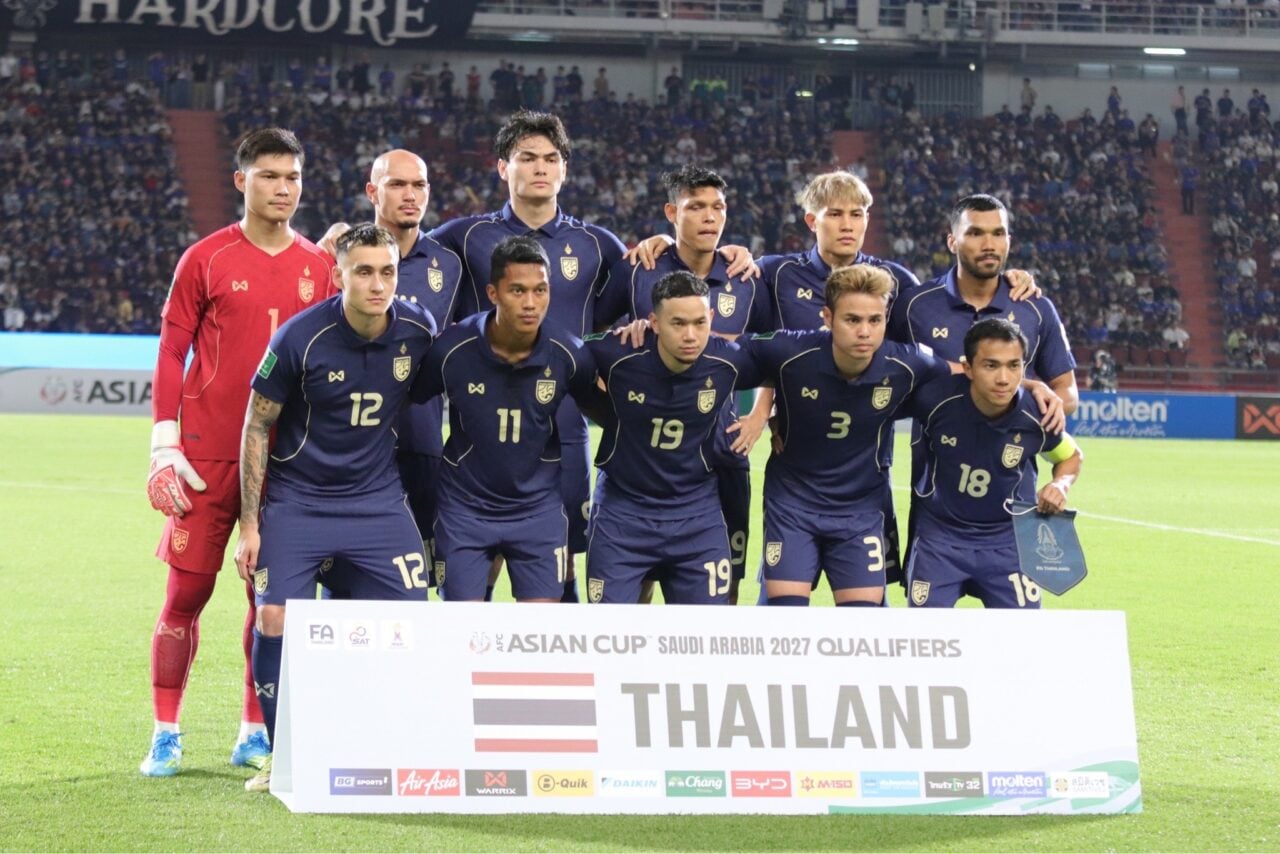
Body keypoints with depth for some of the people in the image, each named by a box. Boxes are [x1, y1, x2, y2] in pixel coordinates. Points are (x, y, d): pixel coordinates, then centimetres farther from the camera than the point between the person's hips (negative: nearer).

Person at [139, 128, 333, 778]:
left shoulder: (318, 267, 9)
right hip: (208, 453, -3)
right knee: (187, 591, -1)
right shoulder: (206, 259, 1)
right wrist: (164, 445, -7)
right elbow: (171, 353, 1)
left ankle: (255, 733, 15)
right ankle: (166, 735, 7)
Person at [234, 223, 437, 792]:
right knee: (275, 623, -12)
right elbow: (257, 428, -6)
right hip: (297, 502, -2)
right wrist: (249, 525, -8)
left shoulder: (418, 331, -6)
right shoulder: (300, 339, -15)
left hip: (378, 503, 3)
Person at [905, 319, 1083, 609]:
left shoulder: (1036, 416, -17)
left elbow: (1071, 455, 6)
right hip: (939, 534, 0)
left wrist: (1060, 484, -13)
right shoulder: (935, 400, -21)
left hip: (1006, 539, 0)